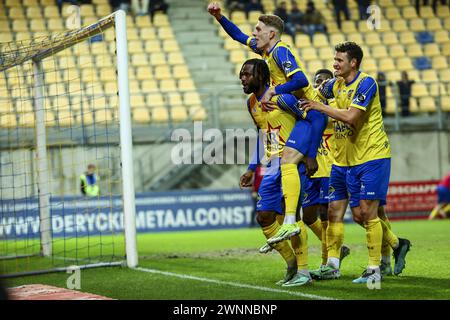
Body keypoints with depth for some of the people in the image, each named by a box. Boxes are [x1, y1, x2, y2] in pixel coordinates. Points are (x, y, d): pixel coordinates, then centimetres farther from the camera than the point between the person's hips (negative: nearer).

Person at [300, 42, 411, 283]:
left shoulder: (366, 83, -15)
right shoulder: (336, 84, 9)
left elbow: (350, 117, -25)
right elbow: (311, 95, 24)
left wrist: (320, 107, -18)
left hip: (371, 157, -8)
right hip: (343, 159, 8)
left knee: (366, 212, -8)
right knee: (334, 210, 3)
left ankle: (374, 270, -1)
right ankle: (332, 265, 11)